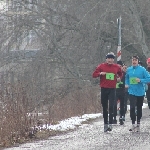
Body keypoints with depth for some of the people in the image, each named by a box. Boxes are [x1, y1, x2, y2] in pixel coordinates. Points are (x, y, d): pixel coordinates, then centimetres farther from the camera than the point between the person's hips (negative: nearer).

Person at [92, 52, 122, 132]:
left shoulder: (116, 67, 7)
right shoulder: (101, 66, 2)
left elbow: (120, 74, 27)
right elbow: (94, 74, 2)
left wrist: (119, 78, 7)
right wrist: (100, 73, -15)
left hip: (112, 89, -1)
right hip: (104, 89, 1)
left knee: (111, 107, -13)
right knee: (104, 107, 7)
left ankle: (110, 124, -16)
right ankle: (105, 124, 16)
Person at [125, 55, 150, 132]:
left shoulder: (142, 69, -7)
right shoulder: (128, 70, 4)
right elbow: (126, 78, 21)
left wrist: (140, 80, -20)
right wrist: (126, 84, 4)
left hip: (140, 92, -1)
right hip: (132, 92, 1)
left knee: (139, 108, 10)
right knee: (132, 107, -14)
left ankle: (138, 124, 23)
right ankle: (133, 124, -12)